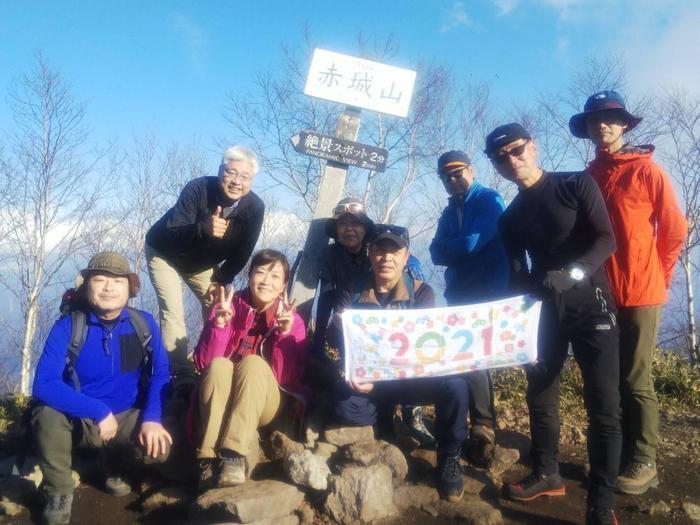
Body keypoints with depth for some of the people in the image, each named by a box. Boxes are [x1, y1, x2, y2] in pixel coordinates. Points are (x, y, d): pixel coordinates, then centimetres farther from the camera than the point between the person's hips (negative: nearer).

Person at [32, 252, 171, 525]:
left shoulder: (144, 324, -8)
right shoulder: (67, 327, -16)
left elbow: (160, 374, -9)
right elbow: (43, 385, -25)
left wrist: (151, 418, -25)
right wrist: (98, 410, -30)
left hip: (126, 418, 2)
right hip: (78, 419, -2)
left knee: (159, 446, -25)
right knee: (47, 413, -33)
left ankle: (113, 466, 15)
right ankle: (59, 492, -5)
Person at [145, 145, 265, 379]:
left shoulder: (255, 207, -23)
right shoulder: (197, 189, -34)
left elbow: (242, 252, -9)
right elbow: (173, 234, -41)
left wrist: (221, 279, -11)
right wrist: (204, 228, -58)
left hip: (202, 262, 4)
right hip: (165, 253, -4)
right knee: (173, 311, -14)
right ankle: (179, 372, -4)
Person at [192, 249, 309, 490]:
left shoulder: (292, 320, -4)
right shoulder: (227, 308, -3)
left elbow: (288, 377, -13)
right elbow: (203, 363, -10)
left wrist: (285, 333, -25)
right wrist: (219, 324, -24)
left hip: (267, 403, -1)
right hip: (220, 399, 1)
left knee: (254, 363, -29)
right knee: (219, 365, -29)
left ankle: (234, 457, -39)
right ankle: (209, 459, -35)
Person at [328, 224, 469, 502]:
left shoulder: (421, 292, -2)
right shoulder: (355, 293, 2)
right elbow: (336, 333, -9)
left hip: (412, 376, -1)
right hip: (367, 380, 1)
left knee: (455, 386, -30)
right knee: (344, 410, -31)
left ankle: (449, 458, -6)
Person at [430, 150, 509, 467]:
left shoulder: (490, 200, -6)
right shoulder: (449, 212, 16)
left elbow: (473, 242, -19)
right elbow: (436, 254, 4)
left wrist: (449, 248, -2)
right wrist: (460, 251, -15)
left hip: (488, 295, -7)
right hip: (459, 297, 7)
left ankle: (483, 429, -1)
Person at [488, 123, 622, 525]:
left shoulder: (577, 184, -4)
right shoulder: (510, 218, 10)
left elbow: (607, 240, -13)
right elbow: (519, 275, 9)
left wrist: (573, 273, -29)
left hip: (591, 306, -5)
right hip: (545, 311, 5)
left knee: (603, 406, -8)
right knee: (540, 396, 10)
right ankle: (547, 474, 28)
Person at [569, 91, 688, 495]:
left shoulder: (646, 170, -3)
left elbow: (675, 229, 0)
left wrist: (657, 275, 5)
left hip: (640, 294, -5)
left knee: (636, 381, 0)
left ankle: (643, 463, 13)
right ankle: (613, 457, 23)